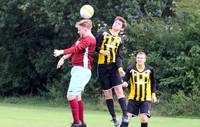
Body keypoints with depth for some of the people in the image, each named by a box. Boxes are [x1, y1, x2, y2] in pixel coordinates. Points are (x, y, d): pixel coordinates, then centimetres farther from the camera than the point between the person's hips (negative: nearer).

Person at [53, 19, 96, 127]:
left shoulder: (89, 39, -15)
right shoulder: (82, 38, 17)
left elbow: (76, 48, -27)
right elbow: (74, 48, 25)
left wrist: (61, 52, -33)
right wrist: (64, 58, 15)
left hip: (82, 70, -11)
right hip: (77, 69, 11)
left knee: (71, 96, -15)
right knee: (77, 96, 16)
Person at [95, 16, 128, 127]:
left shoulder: (120, 39, 7)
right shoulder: (103, 32, 3)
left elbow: (119, 56, 1)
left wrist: (120, 68, -15)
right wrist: (101, 51, -17)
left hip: (113, 67, 1)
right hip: (102, 67, -1)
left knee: (119, 89, -12)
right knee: (107, 93, 2)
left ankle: (125, 115, -13)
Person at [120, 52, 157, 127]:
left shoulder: (150, 70, 0)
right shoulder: (130, 69, -3)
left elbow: (153, 83, 12)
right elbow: (125, 80, 0)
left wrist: (153, 94, 6)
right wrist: (124, 83, -23)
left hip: (146, 99, 0)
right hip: (133, 98, 1)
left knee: (144, 118, -14)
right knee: (127, 116, -7)